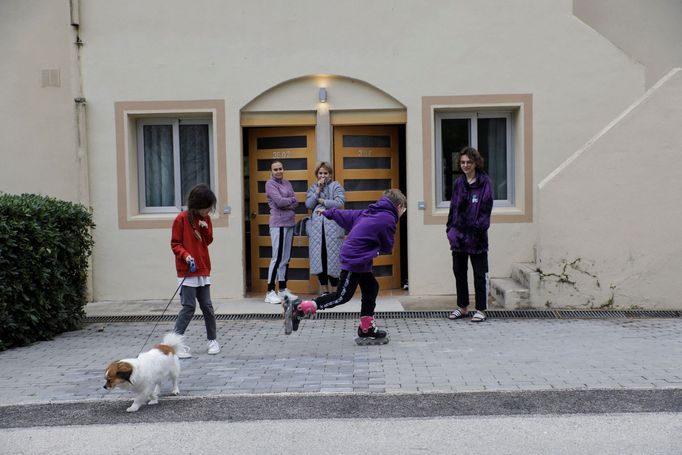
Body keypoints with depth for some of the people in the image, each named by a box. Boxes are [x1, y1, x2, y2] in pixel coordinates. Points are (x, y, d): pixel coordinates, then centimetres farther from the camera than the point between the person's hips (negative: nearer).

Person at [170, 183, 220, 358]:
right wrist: (186, 255, -23)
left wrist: (205, 228, -5)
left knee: (207, 306, 9)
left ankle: (212, 340, 22)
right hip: (187, 271, -5)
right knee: (189, 306, -8)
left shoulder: (205, 219, 9)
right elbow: (175, 244, -6)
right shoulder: (181, 219, -9)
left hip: (203, 270, 6)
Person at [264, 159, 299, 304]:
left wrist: (286, 204, -11)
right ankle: (270, 292, -4)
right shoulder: (270, 184, -3)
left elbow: (296, 203, 7)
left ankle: (283, 289, 17)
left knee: (286, 258, 9)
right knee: (278, 258, -8)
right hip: (278, 224, -7)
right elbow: (279, 201, -15)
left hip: (289, 223, 7)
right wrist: (291, 200, 1)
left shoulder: (287, 183, 16)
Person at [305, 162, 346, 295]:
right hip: (316, 226, 3)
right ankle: (324, 290, 11)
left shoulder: (336, 186, 7)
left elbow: (339, 203, -8)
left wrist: (321, 201, -3)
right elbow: (308, 204, 2)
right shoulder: (312, 188, 17)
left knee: (332, 257, -4)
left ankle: (335, 288, 5)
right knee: (319, 257, 1)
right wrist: (318, 190, -3)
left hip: (333, 226, -3)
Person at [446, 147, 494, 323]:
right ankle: (462, 307, 26)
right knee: (459, 271, 14)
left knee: (479, 274, 3)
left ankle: (481, 310, 12)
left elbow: (486, 209, -11)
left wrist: (479, 228, -18)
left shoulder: (484, 183, -6)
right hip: (458, 235, 6)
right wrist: (450, 228, 5)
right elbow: (453, 207, 12)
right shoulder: (458, 183, 10)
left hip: (476, 237, -6)